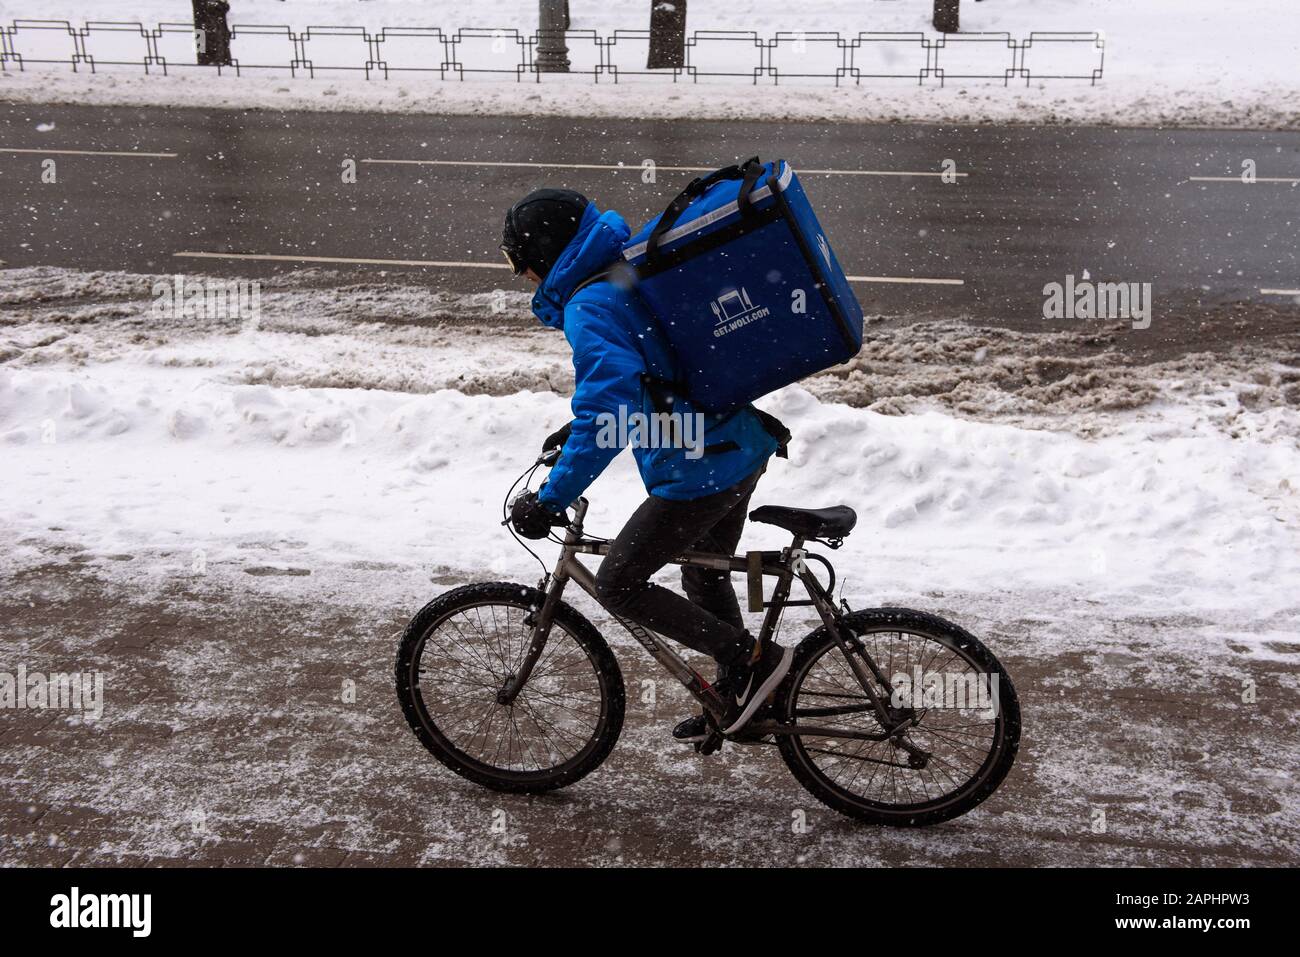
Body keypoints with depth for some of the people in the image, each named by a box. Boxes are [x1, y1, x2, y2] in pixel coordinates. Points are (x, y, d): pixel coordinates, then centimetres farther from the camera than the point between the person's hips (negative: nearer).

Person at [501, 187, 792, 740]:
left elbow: (610, 411, -30)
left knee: (618, 586, 3)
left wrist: (551, 499, -26)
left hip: (699, 472, -10)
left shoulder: (589, 309, -17)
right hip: (741, 449, 10)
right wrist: (580, 428, 27)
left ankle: (751, 659, 5)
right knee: (704, 577, 26)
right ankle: (739, 699, 40)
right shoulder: (627, 275, 14)